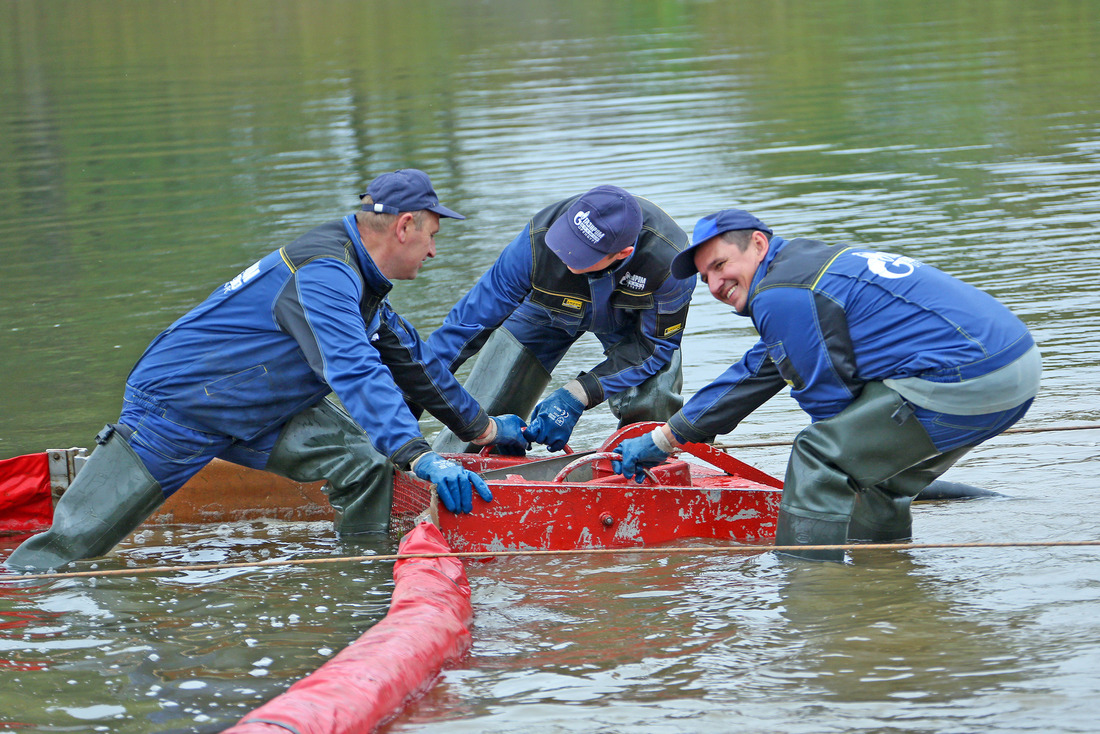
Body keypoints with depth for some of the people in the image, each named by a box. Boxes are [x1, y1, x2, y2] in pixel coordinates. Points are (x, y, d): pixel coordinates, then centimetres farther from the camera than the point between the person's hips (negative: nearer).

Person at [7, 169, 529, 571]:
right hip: (174, 409, -9)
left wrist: (484, 428, 25)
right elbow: (355, 372, -40)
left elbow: (412, 361, 20)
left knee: (366, 460, -12)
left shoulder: (357, 279, 6)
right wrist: (420, 458, -47)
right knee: (75, 539, -6)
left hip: (255, 416, 9)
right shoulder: (323, 274, -27)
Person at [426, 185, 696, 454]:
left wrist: (575, 397, -35)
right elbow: (471, 319, -30)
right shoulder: (538, 242, -41)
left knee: (651, 406, -24)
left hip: (628, 322, -1)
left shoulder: (668, 260, -43)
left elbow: (655, 344, -28)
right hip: (548, 311, 1)